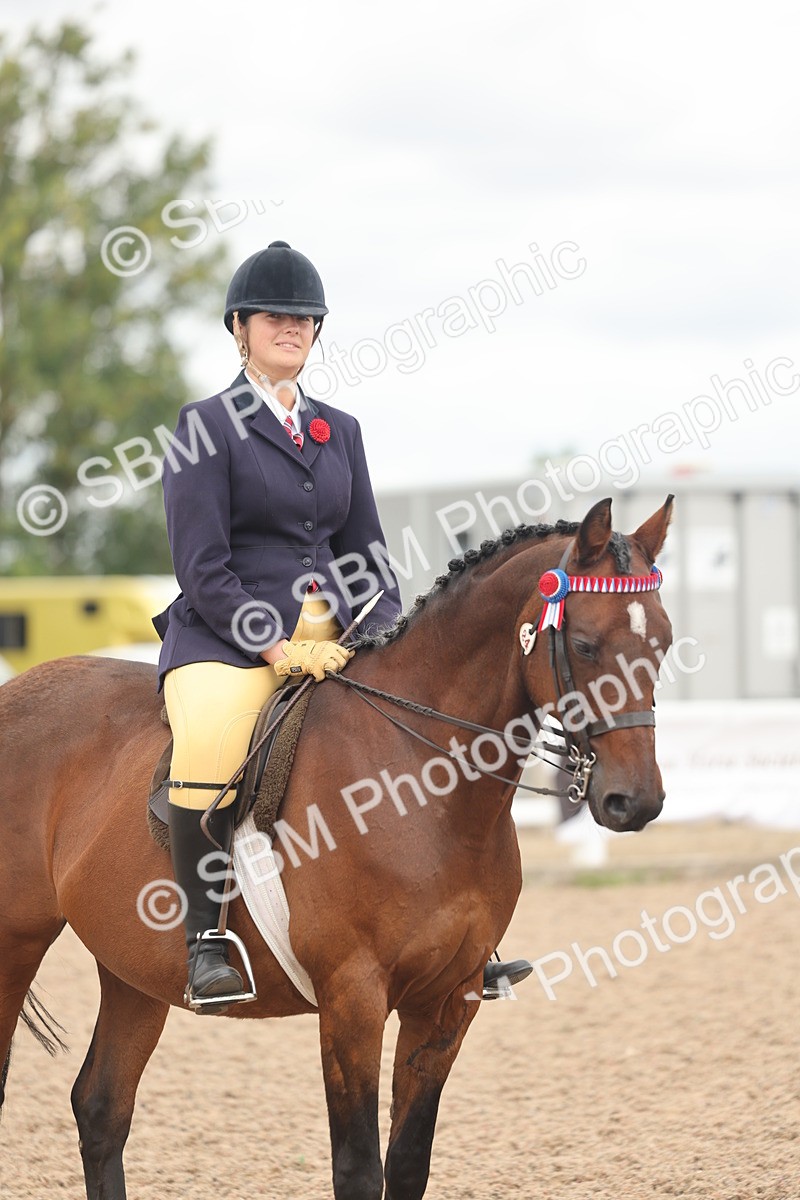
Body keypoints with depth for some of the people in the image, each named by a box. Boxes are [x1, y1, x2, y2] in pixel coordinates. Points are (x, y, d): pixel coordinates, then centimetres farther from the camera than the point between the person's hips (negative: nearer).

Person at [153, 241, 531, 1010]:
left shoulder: (339, 430, 17)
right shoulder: (205, 427, -1)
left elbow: (366, 555, 18)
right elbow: (202, 570, -8)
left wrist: (387, 637, -1)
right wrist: (276, 650, -17)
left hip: (331, 635, 6)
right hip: (227, 636, -6)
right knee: (208, 749, -36)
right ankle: (205, 941, -23)